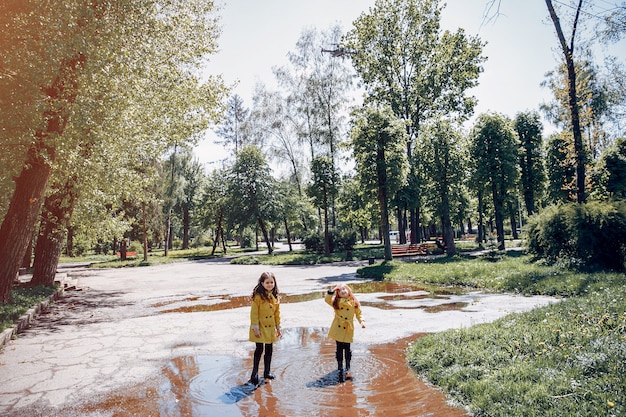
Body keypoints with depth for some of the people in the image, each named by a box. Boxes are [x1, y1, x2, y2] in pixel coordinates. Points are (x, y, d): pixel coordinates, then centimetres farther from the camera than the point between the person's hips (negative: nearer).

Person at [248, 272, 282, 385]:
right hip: (260, 327, -5)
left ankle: (267, 371, 28)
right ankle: (255, 373, 14)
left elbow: (277, 313, 10)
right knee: (259, 349, -1)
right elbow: (254, 313, -13)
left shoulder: (275, 297, 4)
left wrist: (278, 328, 11)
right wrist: (255, 328, -15)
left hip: (271, 328, 5)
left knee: (269, 350, 12)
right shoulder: (258, 296, -14)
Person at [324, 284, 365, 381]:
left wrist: (362, 321, -8)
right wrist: (331, 291, -17)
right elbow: (327, 299, -10)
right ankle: (340, 366, 23)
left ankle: (348, 365, 25)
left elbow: (358, 313, 5)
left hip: (348, 329, -1)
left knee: (347, 347, 6)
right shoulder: (336, 302, 0)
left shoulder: (354, 303, -1)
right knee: (339, 348, 9)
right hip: (338, 328, 1)